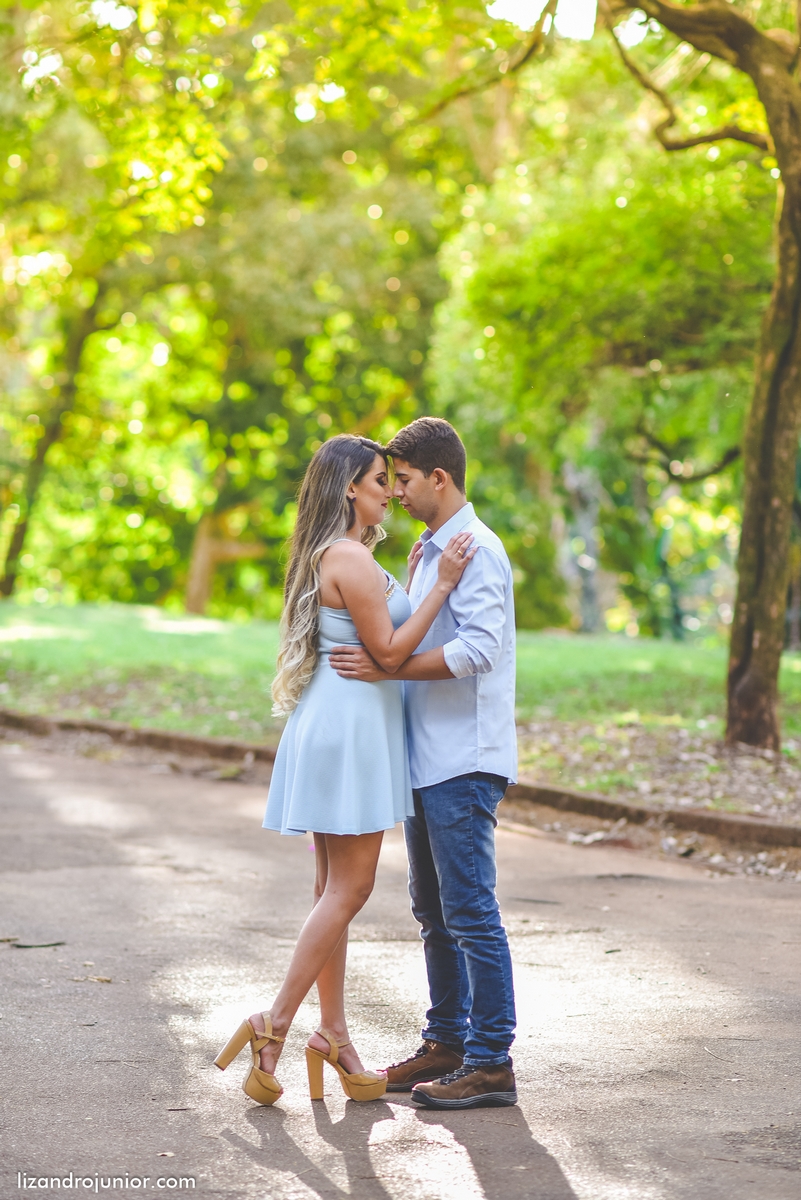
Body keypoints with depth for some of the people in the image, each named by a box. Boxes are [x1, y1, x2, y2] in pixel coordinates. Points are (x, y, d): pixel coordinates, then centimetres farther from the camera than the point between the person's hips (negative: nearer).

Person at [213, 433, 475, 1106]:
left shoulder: (331, 556, 16)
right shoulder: (350, 558, -15)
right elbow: (390, 650, -15)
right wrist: (441, 585, -15)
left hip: (335, 723, 10)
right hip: (352, 723, -10)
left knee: (335, 887, 10)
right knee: (349, 887, -7)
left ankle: (333, 1034, 13)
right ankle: (276, 1024, -6)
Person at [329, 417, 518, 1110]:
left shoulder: (476, 550, -13)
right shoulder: (432, 550, 18)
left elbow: (478, 648, -25)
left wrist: (386, 668, -24)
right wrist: (412, 584, 12)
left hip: (465, 760, -10)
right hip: (428, 758, 10)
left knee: (469, 912, -7)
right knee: (434, 912, 15)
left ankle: (491, 1062, -1)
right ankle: (447, 1043, 25)